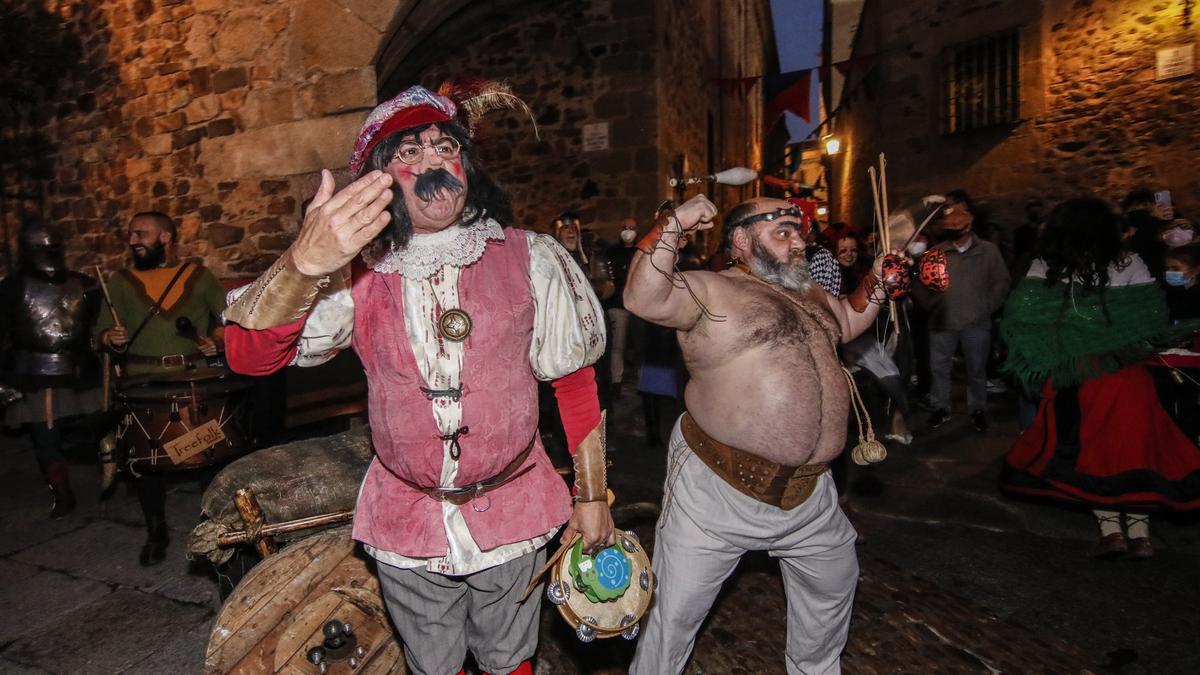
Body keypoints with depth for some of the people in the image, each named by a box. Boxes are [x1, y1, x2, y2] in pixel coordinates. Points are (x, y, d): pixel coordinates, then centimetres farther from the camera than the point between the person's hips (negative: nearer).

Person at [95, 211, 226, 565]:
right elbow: (101, 332, 9)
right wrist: (113, 339, -13)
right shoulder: (121, 281, 12)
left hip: (196, 375, -1)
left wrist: (217, 338, -7)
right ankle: (156, 531, 11)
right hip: (144, 379, 1)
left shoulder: (198, 275, 11)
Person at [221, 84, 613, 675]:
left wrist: (592, 497, -1)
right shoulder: (359, 274, -8)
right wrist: (304, 264, -39)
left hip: (513, 517, 0)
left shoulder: (529, 259, -7)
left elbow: (574, 381, -3)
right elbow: (248, 355, -20)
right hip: (405, 523, 1)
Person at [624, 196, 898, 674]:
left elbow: (849, 321, 29)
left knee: (835, 583, 29)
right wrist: (673, 226, -31)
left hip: (810, 492, 8)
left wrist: (879, 276, 18)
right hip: (719, 490, -7)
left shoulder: (808, 294, 14)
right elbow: (643, 299, -27)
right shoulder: (710, 290, -12)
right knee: (676, 612, 6)